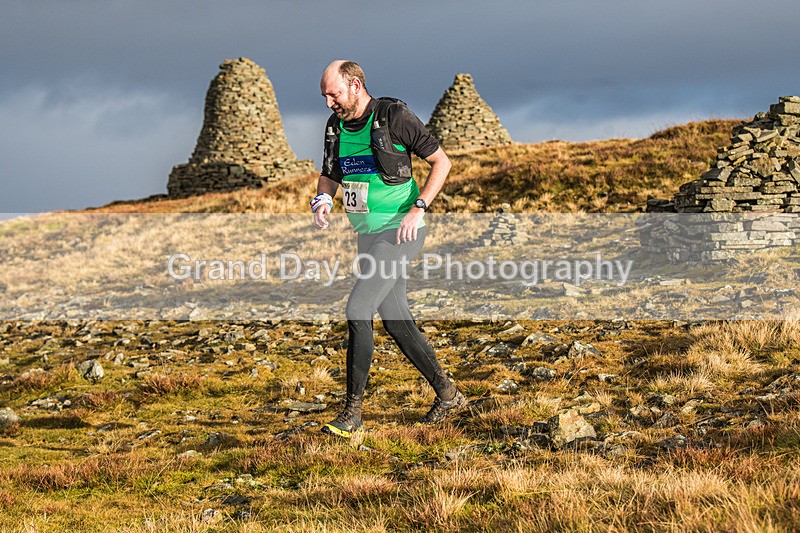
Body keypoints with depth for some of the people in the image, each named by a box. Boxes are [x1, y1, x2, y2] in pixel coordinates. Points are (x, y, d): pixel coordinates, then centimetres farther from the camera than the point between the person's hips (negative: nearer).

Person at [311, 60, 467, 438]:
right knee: (396, 321, 10)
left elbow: (441, 161, -8)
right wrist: (323, 200, -5)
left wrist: (418, 208, -18)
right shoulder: (336, 127, 7)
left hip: (398, 232, -8)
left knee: (357, 312, -15)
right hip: (367, 234, 8)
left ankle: (352, 413, -10)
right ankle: (447, 394, 24)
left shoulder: (395, 117, -13)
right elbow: (329, 176, 19)